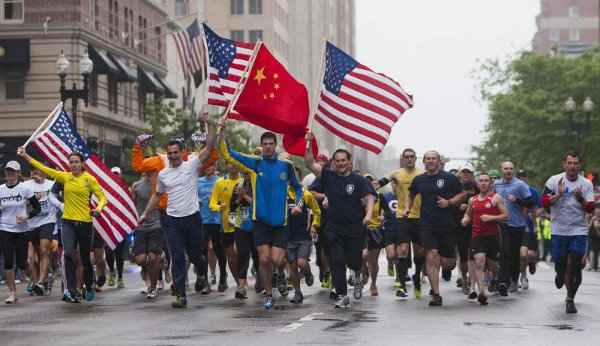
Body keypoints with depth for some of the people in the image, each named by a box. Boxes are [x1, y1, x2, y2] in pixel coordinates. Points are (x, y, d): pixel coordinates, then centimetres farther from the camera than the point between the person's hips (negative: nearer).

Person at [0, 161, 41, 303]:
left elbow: (37, 208, -2)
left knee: (21, 263, -3)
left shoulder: (24, 189, -6)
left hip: (21, 231, -2)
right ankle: (12, 293, 6)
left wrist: (27, 217, -17)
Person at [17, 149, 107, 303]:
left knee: (85, 259, 10)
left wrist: (98, 209, -23)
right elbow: (44, 169, 7)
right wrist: (25, 156, 5)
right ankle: (70, 290, -26)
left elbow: (102, 197, -2)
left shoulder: (89, 179, -2)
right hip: (68, 222, 1)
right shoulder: (64, 177, 5)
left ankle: (89, 288, 32)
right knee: (68, 254, -20)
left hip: (85, 223, -1)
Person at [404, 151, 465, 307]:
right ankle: (436, 294, -9)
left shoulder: (449, 178, 0)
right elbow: (411, 195, 26)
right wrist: (407, 208, 9)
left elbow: (462, 195, 6)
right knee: (432, 257, -12)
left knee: (447, 262, 4)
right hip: (427, 225, 1)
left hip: (446, 224, -1)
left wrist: (448, 202, -10)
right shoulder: (419, 180, 9)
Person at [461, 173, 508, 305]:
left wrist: (491, 218, -16)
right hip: (477, 235, 2)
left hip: (492, 235, -2)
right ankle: (482, 292, -22)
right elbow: (468, 214, 29)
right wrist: (465, 220, 6)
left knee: (491, 264, 7)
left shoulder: (496, 198, 0)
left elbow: (505, 215, -4)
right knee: (478, 261, -17)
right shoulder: (472, 200, 12)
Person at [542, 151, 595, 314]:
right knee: (560, 263, 6)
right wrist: (558, 195, -19)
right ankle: (560, 275, 44)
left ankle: (570, 299, 6)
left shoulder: (587, 184, 1)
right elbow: (544, 202, -6)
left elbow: (591, 209, -2)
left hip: (579, 231, 0)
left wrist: (581, 199, -20)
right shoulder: (554, 181, -2)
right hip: (559, 231, 0)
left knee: (574, 266, -5)